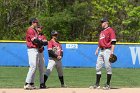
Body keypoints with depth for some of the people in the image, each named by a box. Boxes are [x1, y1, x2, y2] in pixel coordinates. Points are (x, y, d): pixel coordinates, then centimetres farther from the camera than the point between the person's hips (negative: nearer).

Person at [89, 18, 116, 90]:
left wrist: (112, 51, -19)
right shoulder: (102, 31, 22)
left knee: (108, 67, -7)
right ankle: (97, 84, 10)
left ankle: (108, 84, -3)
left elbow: (113, 41, -12)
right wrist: (97, 49, 17)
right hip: (101, 51, 9)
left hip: (107, 50, -9)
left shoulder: (110, 30, -5)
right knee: (98, 67, 6)